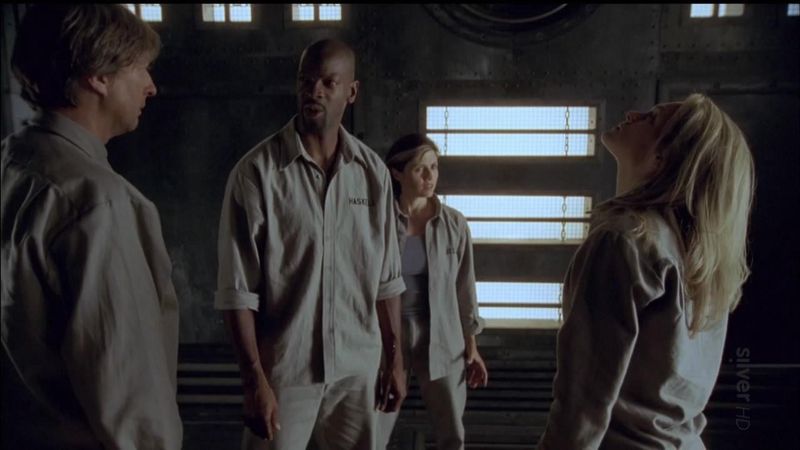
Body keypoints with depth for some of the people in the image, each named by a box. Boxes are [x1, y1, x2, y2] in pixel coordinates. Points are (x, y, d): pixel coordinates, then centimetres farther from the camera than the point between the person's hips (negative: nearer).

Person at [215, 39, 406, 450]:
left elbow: (386, 277, 5)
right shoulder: (257, 171, -11)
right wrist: (254, 380, -12)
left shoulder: (373, 171, 0)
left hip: (357, 366, 4)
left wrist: (394, 357, 7)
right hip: (283, 369, -3)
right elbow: (237, 289, -10)